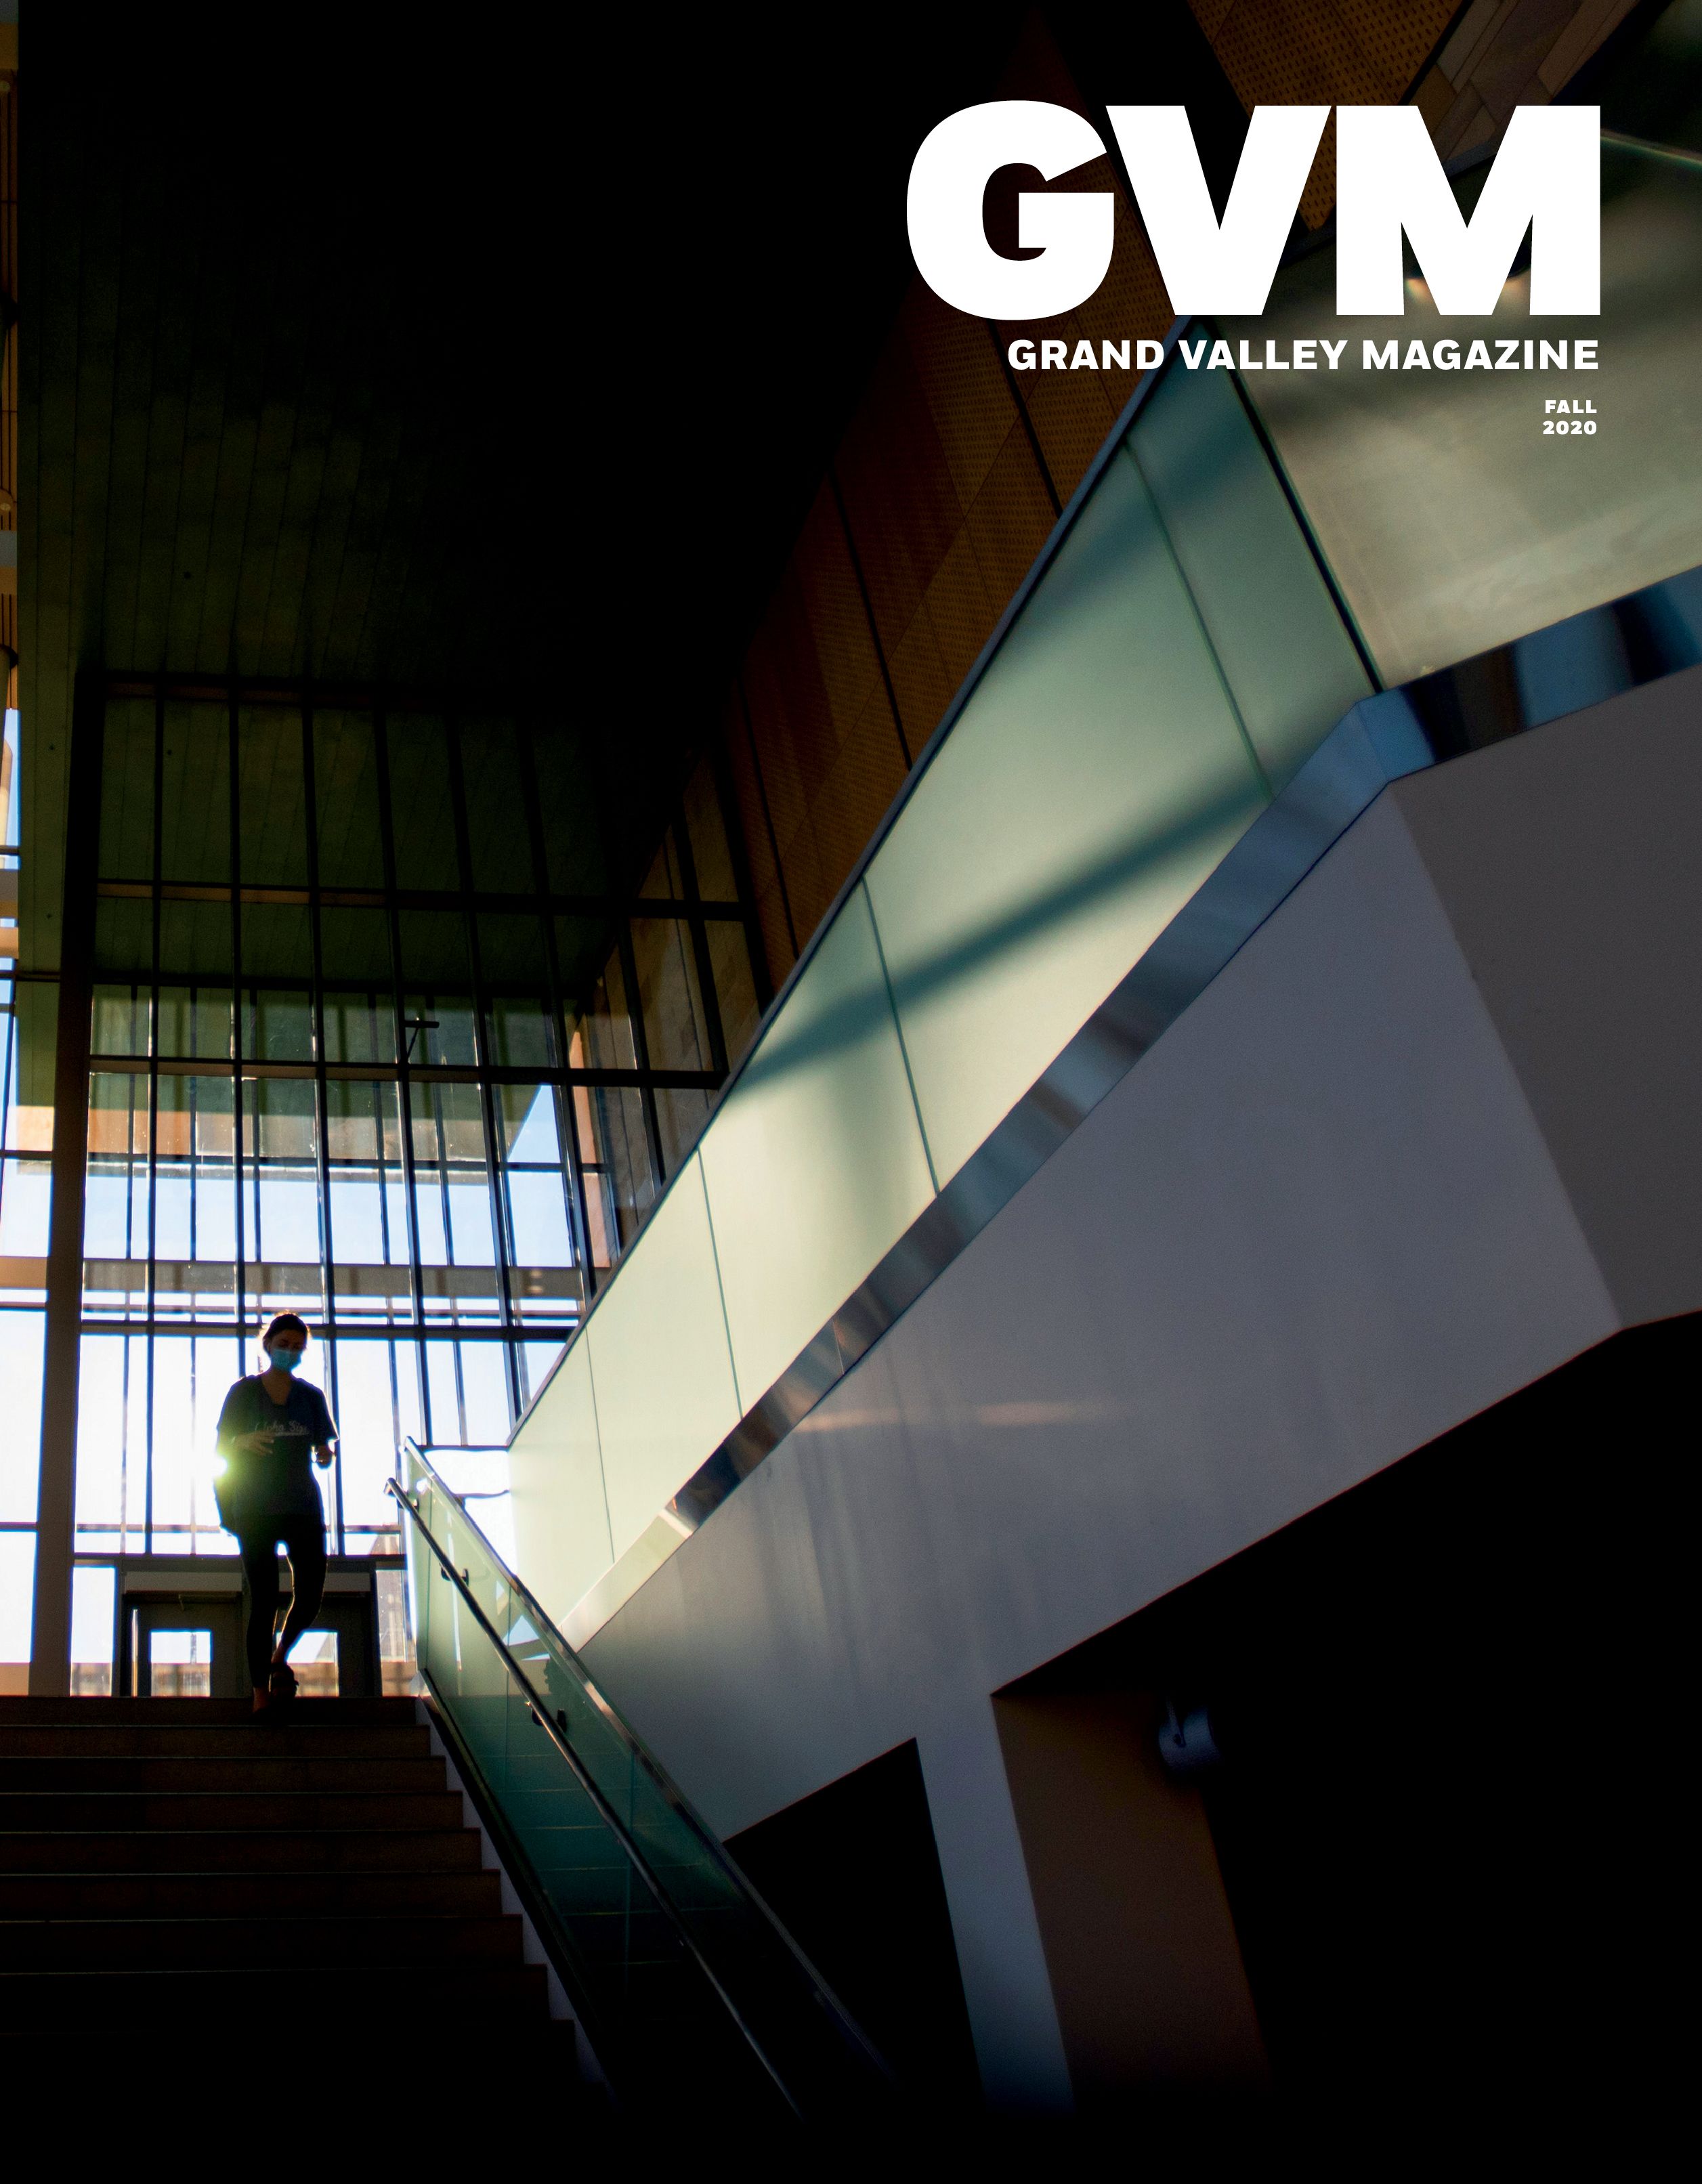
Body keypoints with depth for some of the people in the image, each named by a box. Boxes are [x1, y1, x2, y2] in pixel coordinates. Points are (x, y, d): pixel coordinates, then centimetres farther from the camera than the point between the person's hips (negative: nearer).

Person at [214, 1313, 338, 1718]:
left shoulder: (312, 1396, 11)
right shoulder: (244, 1391, 5)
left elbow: (326, 1443, 9)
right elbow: (221, 1446, 4)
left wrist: (325, 1453, -15)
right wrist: (245, 1441, -18)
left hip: (303, 1506, 2)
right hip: (255, 1508, -2)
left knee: (311, 1594, -5)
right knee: (263, 1599, -4)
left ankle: (280, 1657, 23)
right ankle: (261, 1690, 4)